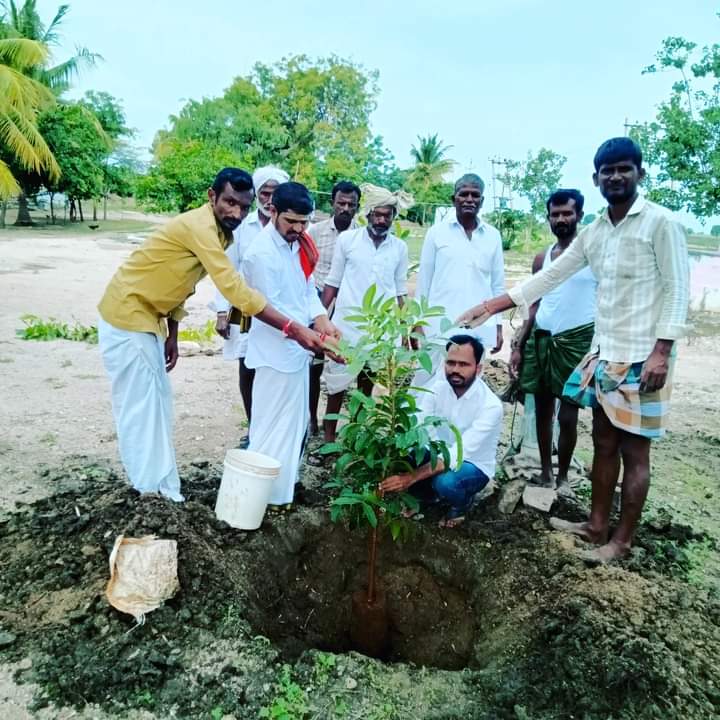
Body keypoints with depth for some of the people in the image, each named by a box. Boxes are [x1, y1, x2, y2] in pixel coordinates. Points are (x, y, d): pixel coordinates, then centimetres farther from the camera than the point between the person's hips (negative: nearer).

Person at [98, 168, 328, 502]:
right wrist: (293, 329, -38)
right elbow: (235, 289, -35)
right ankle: (152, 495, 9)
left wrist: (172, 335, 12)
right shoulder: (199, 226, -25)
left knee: (157, 401, 13)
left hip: (146, 318, 9)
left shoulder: (219, 233, 4)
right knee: (140, 407, -3)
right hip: (126, 316, -9)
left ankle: (162, 490, 24)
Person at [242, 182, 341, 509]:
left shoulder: (298, 243, 8)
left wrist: (322, 320, -6)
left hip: (296, 348, 9)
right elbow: (270, 310, -20)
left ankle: (285, 482, 35)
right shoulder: (262, 253, -18)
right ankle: (265, 494, 15)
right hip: (276, 350, -9)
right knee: (274, 426, 1)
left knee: (295, 421, 19)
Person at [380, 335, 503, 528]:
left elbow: (458, 454, -36)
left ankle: (463, 501, 0)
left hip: (474, 466, -4)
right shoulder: (438, 387, -12)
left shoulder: (490, 405, -29)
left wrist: (411, 477, -44)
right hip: (441, 453, 4)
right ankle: (422, 494, 10)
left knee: (445, 482, -37)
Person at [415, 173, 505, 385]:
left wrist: (498, 324, 9)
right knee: (428, 382, 3)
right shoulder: (437, 232, 2)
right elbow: (424, 280, 4)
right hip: (439, 325, -2)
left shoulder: (493, 236, 7)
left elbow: (498, 284, 11)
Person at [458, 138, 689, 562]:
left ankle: (622, 541, 17)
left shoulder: (661, 223, -7)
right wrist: (489, 307, 6)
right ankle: (597, 525, 29)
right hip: (603, 353, 7)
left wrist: (661, 352, -19)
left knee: (634, 451, 3)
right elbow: (547, 280, 11)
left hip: (641, 357, -7)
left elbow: (677, 291, -10)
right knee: (604, 443, 15)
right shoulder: (593, 233, 11)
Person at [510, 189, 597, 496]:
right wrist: (518, 346, 8)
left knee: (567, 416, -1)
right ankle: (545, 471, 25)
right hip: (541, 340, 4)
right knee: (542, 410, 10)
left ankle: (563, 476, 18)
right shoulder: (542, 258, 11)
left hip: (577, 342, -4)